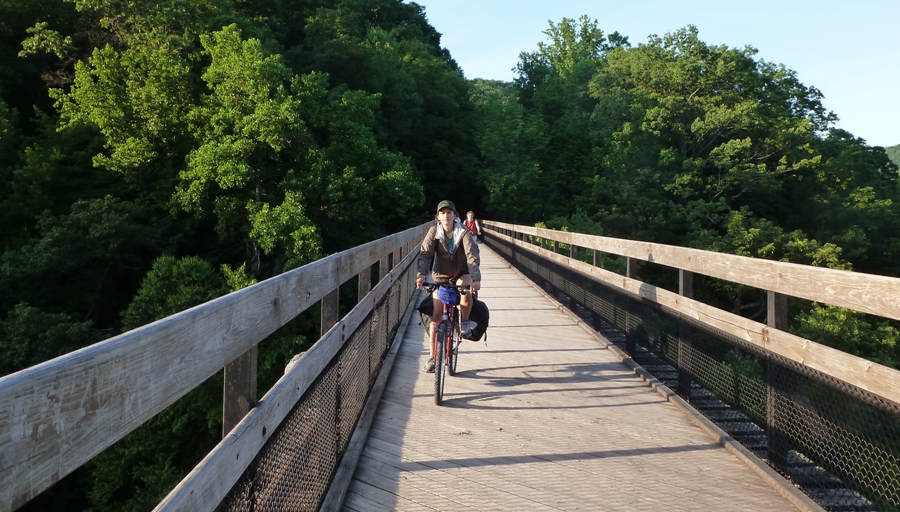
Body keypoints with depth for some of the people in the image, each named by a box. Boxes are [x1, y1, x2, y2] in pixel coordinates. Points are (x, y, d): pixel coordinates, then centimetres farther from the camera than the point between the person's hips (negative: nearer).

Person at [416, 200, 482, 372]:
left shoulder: (463, 233, -16)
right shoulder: (434, 231, -11)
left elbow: (472, 256, -27)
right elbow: (425, 253, -21)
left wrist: (476, 278, -44)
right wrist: (421, 274, -40)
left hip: (461, 275, -1)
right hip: (440, 277, 1)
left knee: (465, 286, -37)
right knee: (436, 316, -6)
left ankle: (464, 322, -12)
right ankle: (433, 357, 6)